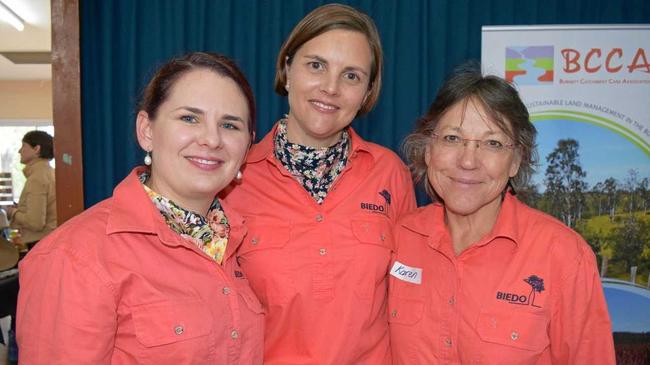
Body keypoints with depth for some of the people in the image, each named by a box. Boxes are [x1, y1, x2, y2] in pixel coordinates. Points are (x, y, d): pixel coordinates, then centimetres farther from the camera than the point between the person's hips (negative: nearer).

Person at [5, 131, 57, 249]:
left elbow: (35, 222, -22)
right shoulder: (50, 172, 11)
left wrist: (13, 212, -5)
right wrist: (20, 209, 13)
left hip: (41, 244, -9)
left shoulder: (37, 177, -14)